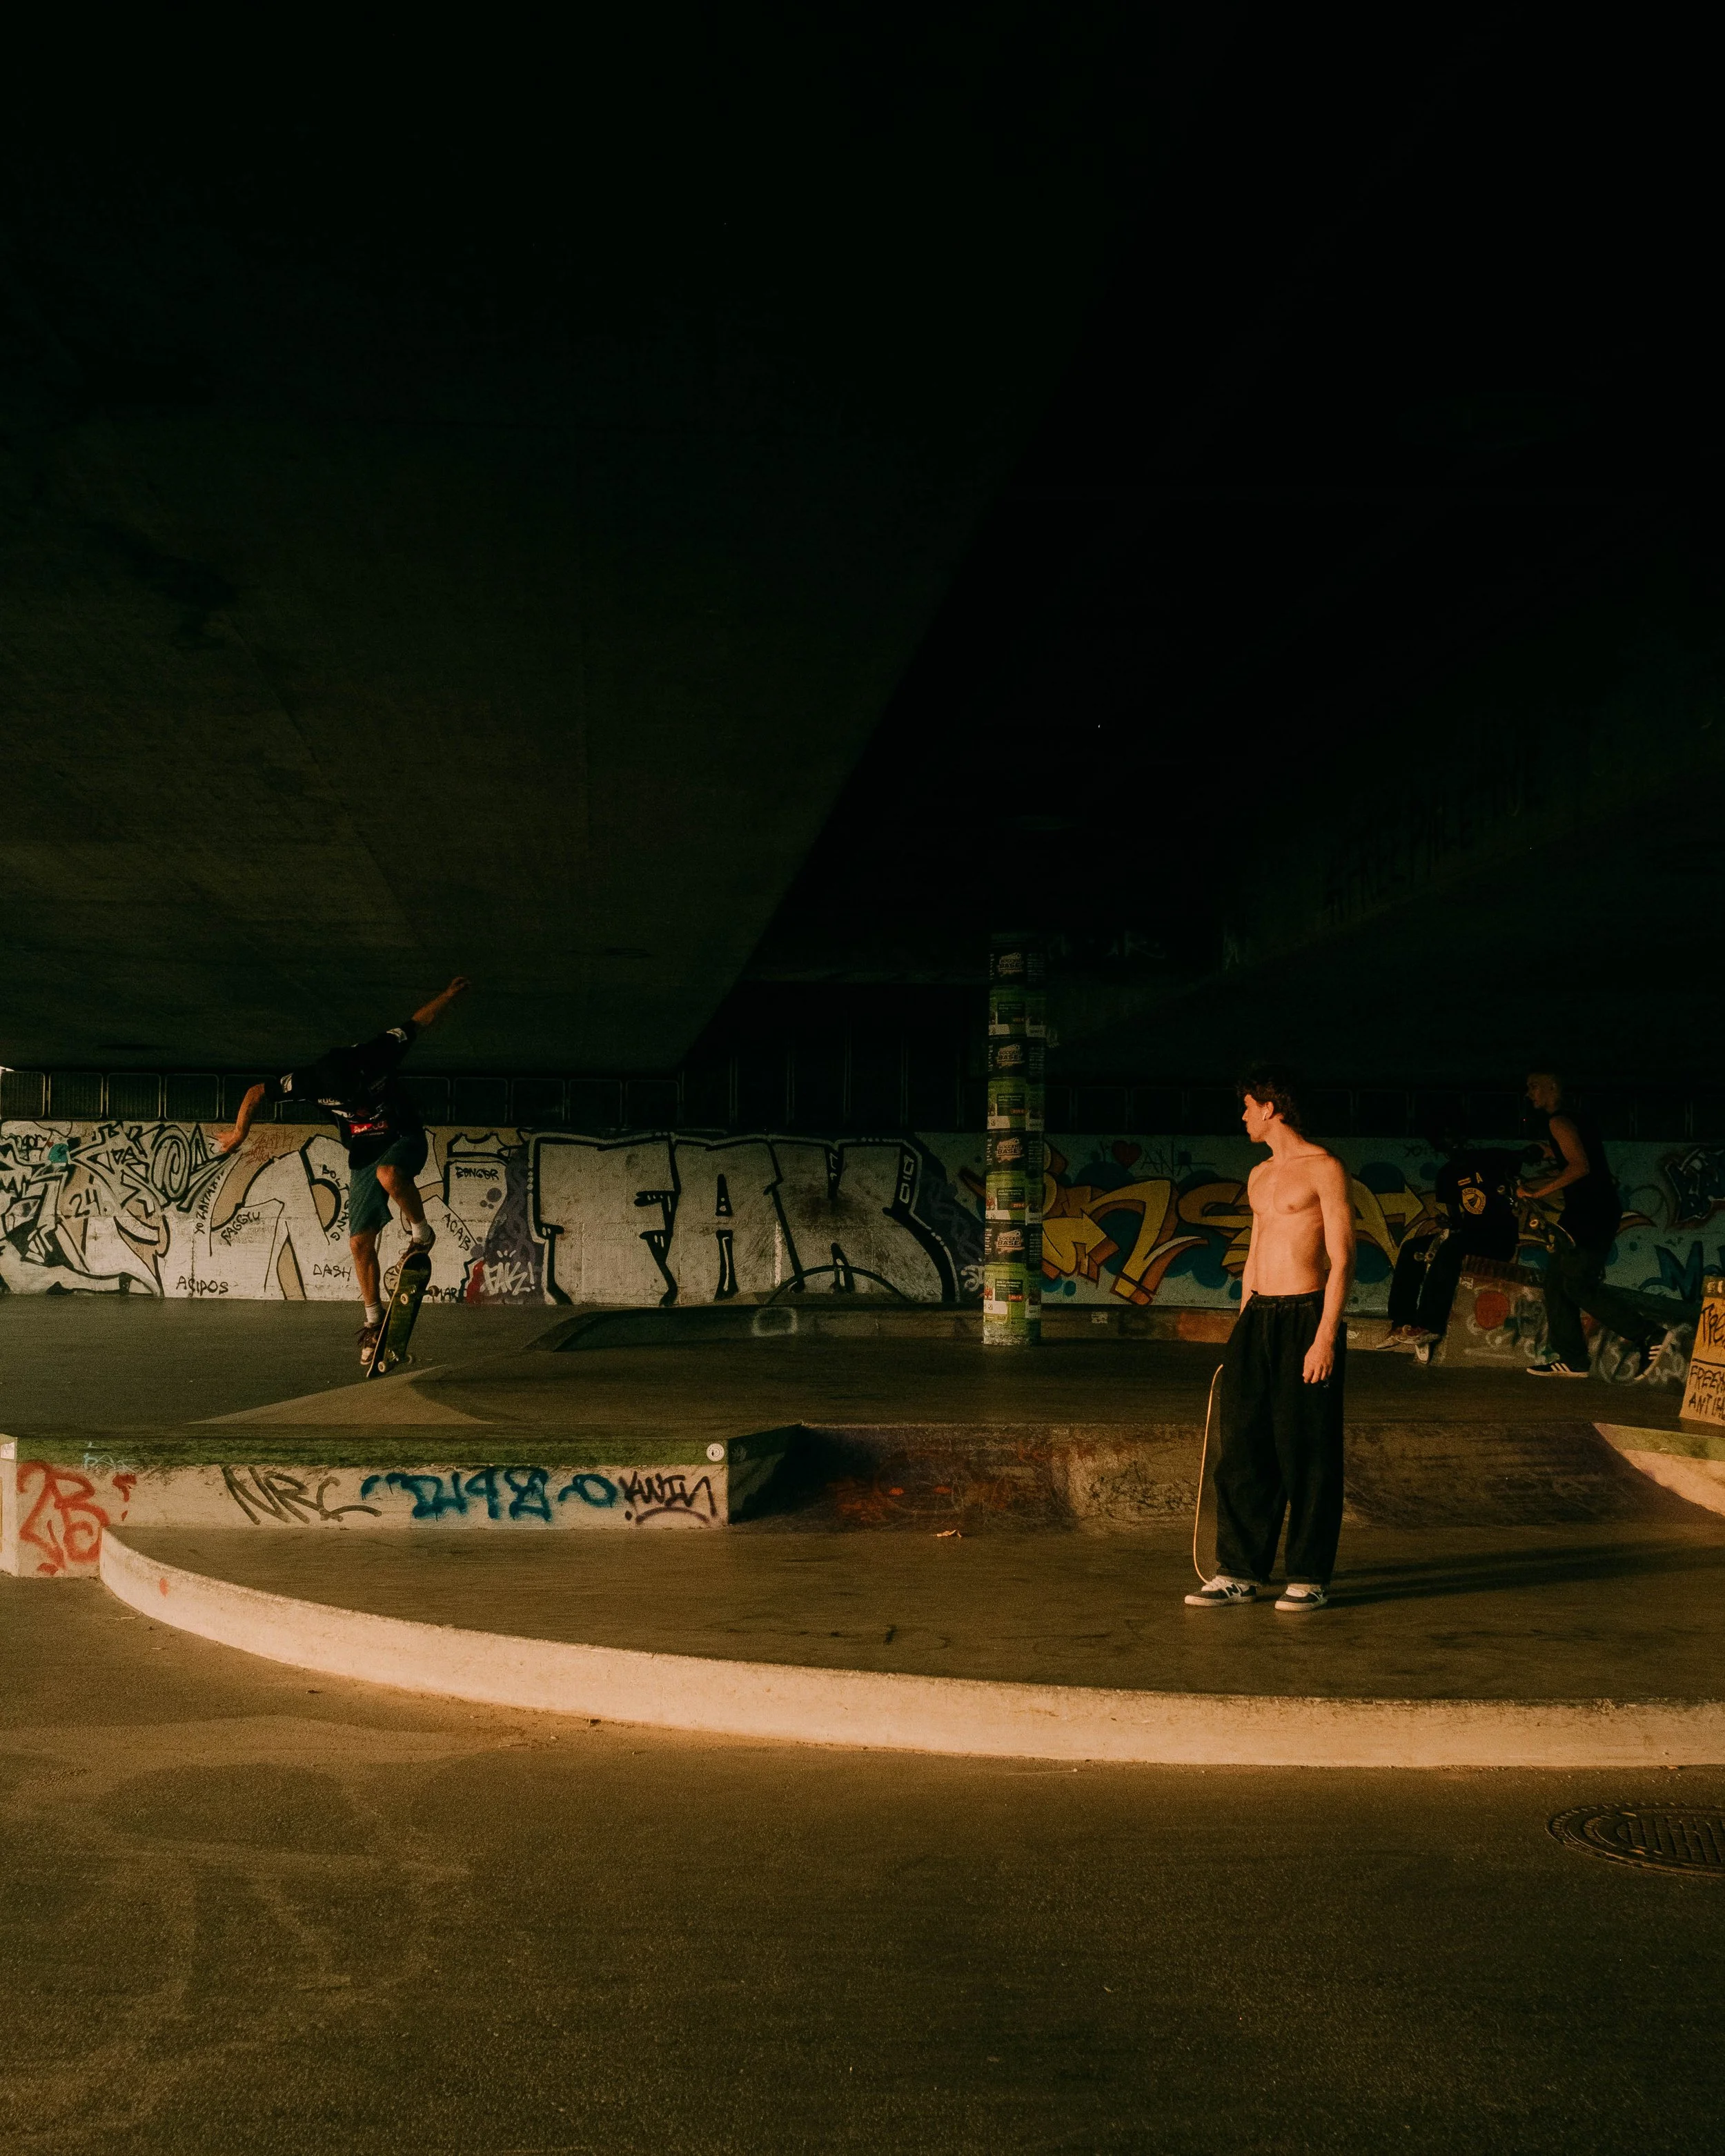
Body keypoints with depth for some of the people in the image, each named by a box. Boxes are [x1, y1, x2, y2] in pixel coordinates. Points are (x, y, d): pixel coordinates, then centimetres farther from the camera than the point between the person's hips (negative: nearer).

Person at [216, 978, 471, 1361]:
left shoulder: (377, 1055, -25)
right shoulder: (313, 1079, -21)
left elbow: (419, 1022, -9)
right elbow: (257, 1094, -8)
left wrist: (450, 994, -13)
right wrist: (239, 1133, -7)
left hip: (404, 1140, -3)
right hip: (364, 1156, 3)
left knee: (388, 1174, -39)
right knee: (360, 1243, -2)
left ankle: (421, 1231, -13)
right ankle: (374, 1320, 15)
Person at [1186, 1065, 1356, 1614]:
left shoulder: (1324, 1169, -5)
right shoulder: (1259, 1177, 18)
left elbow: (1341, 1259, -10)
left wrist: (1326, 1336, -17)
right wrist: (1243, 1329, 20)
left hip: (1307, 1316, -7)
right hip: (1257, 1317, 7)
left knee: (1306, 1453, -2)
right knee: (1243, 1445, 5)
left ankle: (1310, 1577, 8)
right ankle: (1240, 1571, 12)